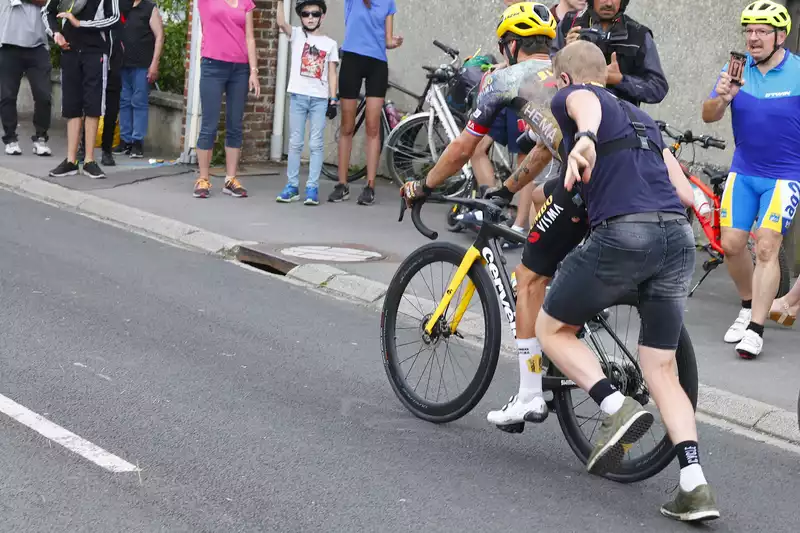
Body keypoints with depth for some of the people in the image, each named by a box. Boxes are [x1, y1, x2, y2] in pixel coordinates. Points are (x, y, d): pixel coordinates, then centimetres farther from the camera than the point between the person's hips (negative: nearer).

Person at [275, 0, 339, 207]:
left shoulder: (330, 44, 8)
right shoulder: (296, 35, 7)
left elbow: (332, 74, 7)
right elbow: (281, 23, -12)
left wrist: (333, 100, 0)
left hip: (320, 98, 0)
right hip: (298, 96, 0)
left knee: (316, 144, -1)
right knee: (295, 143, 3)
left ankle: (312, 187, 0)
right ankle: (292, 185, 8)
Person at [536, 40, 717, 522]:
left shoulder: (569, 95, 13)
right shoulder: (641, 117, 31)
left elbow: (586, 105, -15)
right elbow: (684, 189, 26)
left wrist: (586, 138, -37)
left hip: (623, 233, -6)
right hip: (679, 237, 6)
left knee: (552, 328, 15)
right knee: (662, 370, 11)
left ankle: (617, 407, -6)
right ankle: (696, 487, -2)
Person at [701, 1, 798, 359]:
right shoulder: (736, 69, -4)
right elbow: (708, 116, -10)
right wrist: (722, 97, -29)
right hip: (743, 171, 4)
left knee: (766, 247, -12)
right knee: (731, 243, 2)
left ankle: (755, 330, -8)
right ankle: (748, 307, 26)